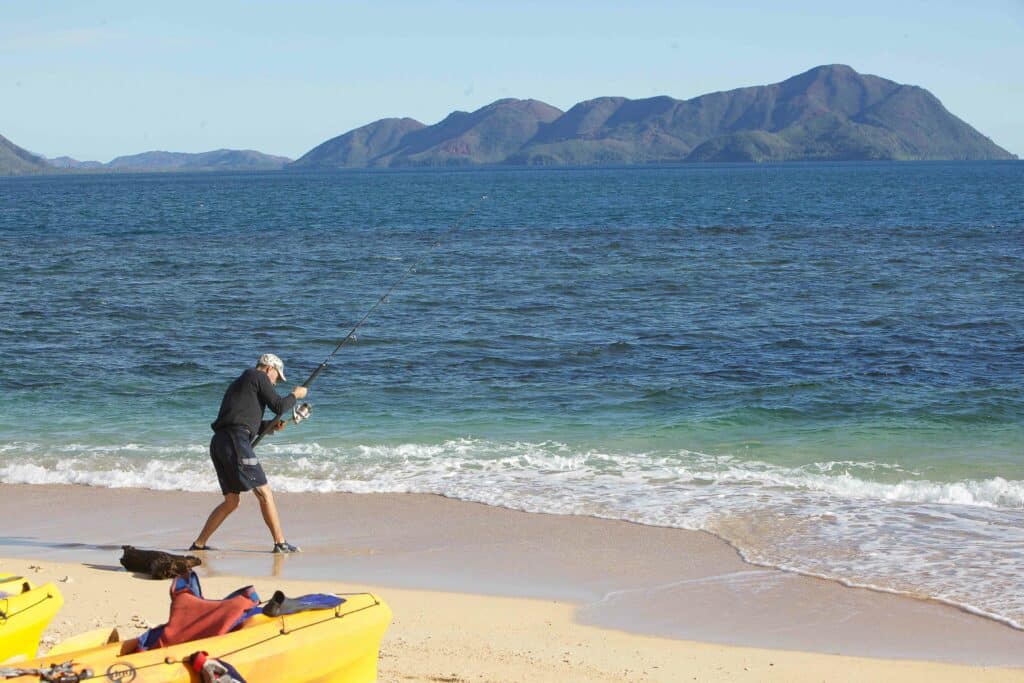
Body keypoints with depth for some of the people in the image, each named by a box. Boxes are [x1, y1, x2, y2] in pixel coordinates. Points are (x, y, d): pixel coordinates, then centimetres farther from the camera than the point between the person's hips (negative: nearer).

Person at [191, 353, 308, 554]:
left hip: (218, 442, 9)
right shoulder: (258, 376, 5)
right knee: (264, 493, -5)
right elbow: (278, 406, -1)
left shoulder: (239, 383, 31)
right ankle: (280, 543, -6)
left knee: (231, 501, 14)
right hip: (235, 442, -9)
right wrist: (295, 395, 17)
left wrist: (270, 425, 24)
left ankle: (198, 544, 13)